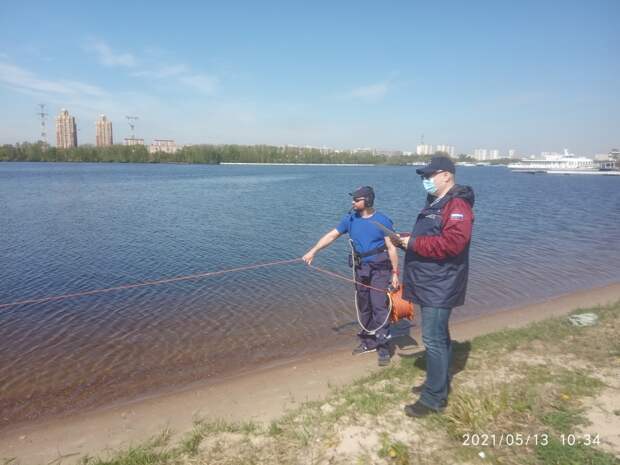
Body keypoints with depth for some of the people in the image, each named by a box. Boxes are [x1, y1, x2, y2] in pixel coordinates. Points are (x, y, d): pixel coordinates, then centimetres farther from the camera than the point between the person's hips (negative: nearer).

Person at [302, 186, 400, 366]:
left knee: (379, 307, -8)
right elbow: (331, 235, 4)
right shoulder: (350, 219, 2)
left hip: (379, 270, -5)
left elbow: (391, 248, -9)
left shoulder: (382, 221, -10)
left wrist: (395, 273, -11)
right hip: (360, 269, 5)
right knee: (363, 307, 13)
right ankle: (369, 342, 27)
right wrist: (313, 251, -2)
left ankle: (383, 348, 1)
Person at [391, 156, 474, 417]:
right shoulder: (435, 204, 17)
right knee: (438, 336, 19)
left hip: (440, 286, -10)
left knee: (433, 339, -6)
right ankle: (440, 383, 33)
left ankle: (434, 398, 4)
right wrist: (404, 241, 4)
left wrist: (413, 243, -21)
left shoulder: (457, 205, -16)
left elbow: (452, 242, -29)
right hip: (429, 284, 10)